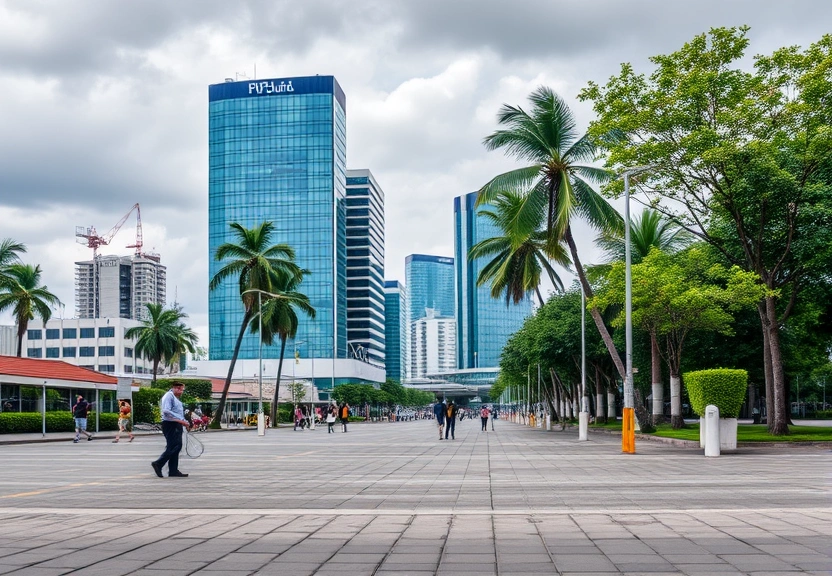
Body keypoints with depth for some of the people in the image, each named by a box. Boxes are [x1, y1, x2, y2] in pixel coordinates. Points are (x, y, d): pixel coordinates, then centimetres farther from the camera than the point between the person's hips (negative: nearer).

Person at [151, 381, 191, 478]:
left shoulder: (176, 398, 23)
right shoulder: (169, 396, -9)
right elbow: (166, 411, -22)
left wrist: (184, 421, 13)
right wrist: (179, 420, -25)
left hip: (176, 426, 10)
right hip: (170, 425, -10)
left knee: (177, 447, 8)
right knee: (173, 447, -13)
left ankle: (173, 470, 10)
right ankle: (158, 464, -8)